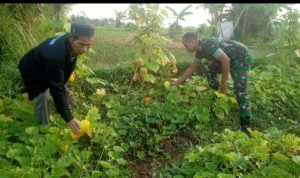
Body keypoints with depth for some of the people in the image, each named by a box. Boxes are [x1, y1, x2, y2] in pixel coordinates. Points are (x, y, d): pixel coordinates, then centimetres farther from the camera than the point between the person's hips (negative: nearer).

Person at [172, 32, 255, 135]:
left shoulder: (208, 44, -26)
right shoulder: (200, 51, 4)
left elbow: (226, 60, -30)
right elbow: (192, 68, 12)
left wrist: (223, 83, -24)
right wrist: (177, 82, 11)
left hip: (242, 57, -9)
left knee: (240, 92, -13)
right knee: (209, 70, 14)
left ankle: (245, 126, -8)